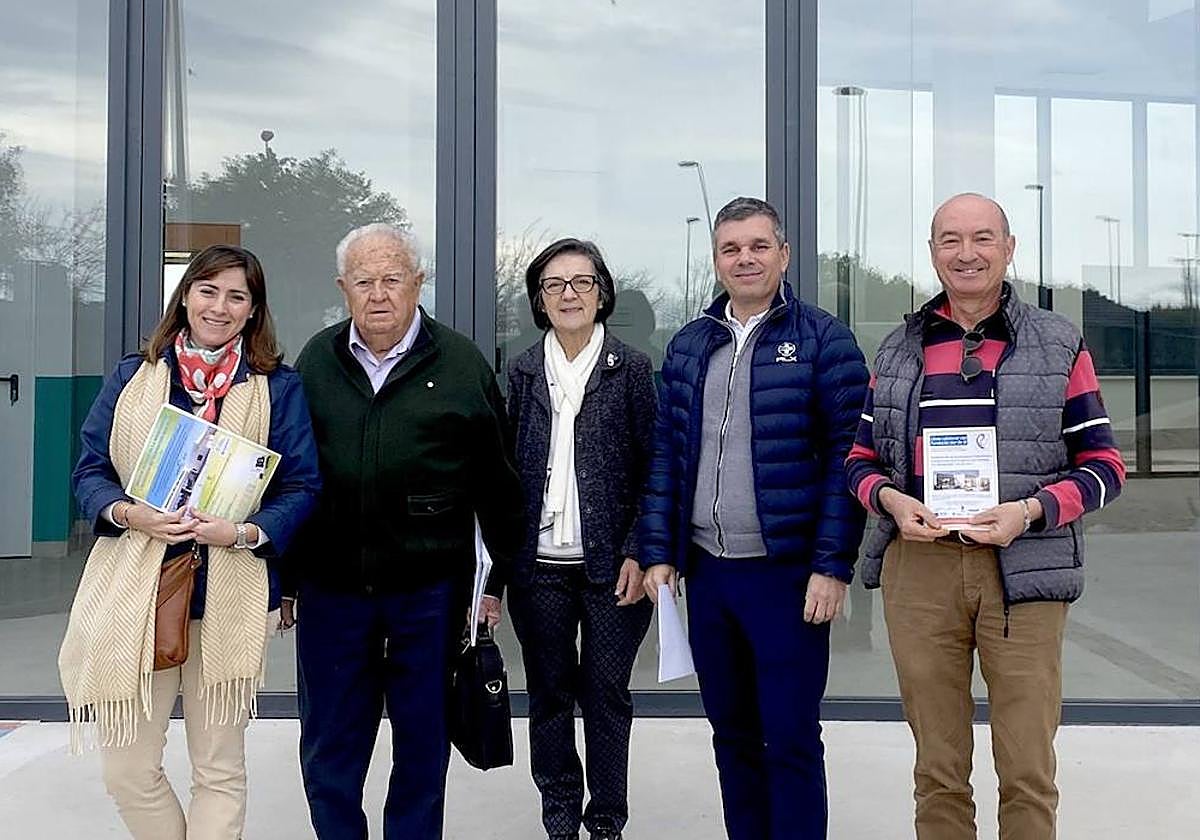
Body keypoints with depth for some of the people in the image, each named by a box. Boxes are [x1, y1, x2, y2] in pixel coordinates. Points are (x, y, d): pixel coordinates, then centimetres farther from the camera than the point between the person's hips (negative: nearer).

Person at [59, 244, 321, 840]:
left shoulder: (278, 388, 3)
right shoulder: (132, 377, 8)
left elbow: (301, 487, 1)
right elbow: (90, 470, 7)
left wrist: (244, 532, -17)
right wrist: (129, 514, -14)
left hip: (228, 599, -1)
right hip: (134, 592, 2)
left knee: (219, 771, 11)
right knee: (126, 769, 7)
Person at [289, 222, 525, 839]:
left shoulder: (461, 365, -2)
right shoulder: (315, 362, 5)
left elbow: (497, 484, 2)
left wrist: (498, 578, 2)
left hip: (428, 590, -2)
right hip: (330, 588, 2)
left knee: (423, 747, 12)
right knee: (328, 753, 13)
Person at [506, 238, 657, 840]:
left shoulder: (631, 368, 1)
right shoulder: (523, 372, 8)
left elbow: (652, 467, -1)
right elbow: (505, 469, 7)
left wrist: (638, 553, -8)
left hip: (609, 564, -2)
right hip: (539, 566, 2)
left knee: (606, 697, 6)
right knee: (549, 697, 10)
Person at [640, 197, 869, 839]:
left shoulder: (823, 339, -3)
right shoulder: (687, 346, 11)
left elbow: (847, 456, -7)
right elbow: (665, 455, 12)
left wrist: (832, 566, -13)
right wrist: (659, 552, 5)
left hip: (787, 574, -4)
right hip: (705, 571, 5)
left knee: (791, 739, 3)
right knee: (732, 735, 16)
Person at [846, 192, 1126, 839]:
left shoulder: (1059, 345, 5)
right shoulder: (898, 350, 12)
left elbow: (1103, 463, 4)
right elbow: (862, 458, 15)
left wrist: (1030, 510, -13)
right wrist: (890, 499, -7)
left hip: (1024, 569, -2)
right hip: (918, 567, 2)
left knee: (1028, 770, 4)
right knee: (937, 768, 11)